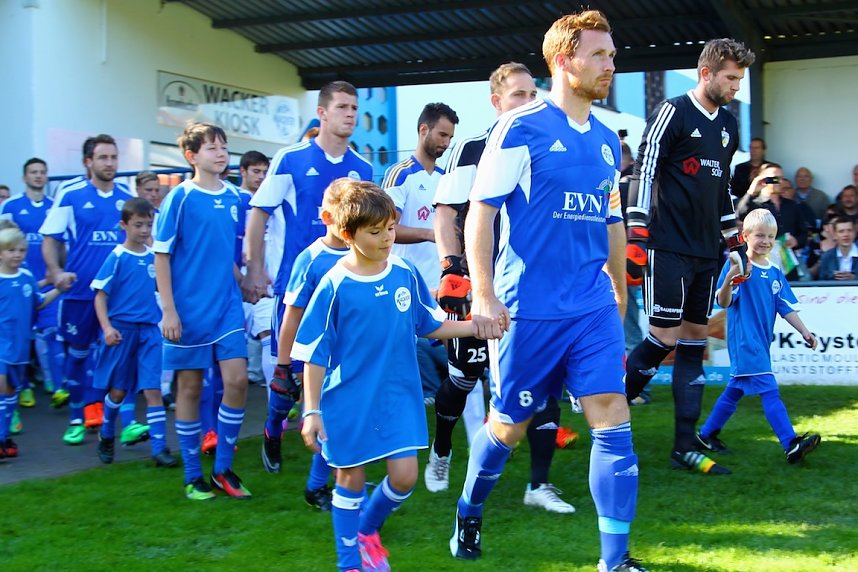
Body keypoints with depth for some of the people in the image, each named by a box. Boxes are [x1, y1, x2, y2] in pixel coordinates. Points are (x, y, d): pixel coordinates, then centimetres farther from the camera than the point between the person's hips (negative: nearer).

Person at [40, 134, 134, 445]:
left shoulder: (128, 198, 7)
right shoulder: (70, 195, -2)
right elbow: (50, 238, 0)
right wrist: (56, 271, -14)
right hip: (80, 291, -2)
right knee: (77, 353, 7)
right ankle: (76, 419, 20)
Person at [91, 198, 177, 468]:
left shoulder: (153, 256, 6)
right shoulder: (117, 258, -6)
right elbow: (100, 295, -7)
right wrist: (107, 327, -17)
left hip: (150, 329, 3)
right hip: (122, 329, -3)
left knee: (153, 389, -4)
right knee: (118, 390, 10)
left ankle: (159, 448, -3)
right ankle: (106, 435, 35)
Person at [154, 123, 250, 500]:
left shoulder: (233, 198, 6)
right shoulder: (180, 198, -8)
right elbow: (161, 256, -8)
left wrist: (243, 288, 15)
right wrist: (168, 311, -12)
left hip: (228, 307, 4)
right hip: (189, 310, -4)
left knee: (237, 380, -5)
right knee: (190, 387, 4)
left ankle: (223, 469, 11)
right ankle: (193, 476, 16)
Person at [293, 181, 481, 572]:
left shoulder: (405, 273, -2)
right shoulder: (335, 285, -13)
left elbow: (432, 325, 10)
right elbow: (314, 354, -8)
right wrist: (311, 411, -10)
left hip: (398, 396, 3)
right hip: (349, 400, -3)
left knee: (404, 476, 1)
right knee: (351, 479, 8)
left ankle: (367, 527, 31)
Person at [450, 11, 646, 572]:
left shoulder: (607, 141, 12)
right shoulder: (521, 128, -7)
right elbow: (480, 212, -8)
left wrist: (620, 294, 23)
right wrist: (484, 294, -14)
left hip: (594, 310, 5)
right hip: (529, 310, -5)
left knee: (613, 422, -5)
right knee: (509, 426, 8)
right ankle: (468, 514, 36)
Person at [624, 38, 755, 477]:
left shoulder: (728, 126, 16)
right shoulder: (672, 113, -7)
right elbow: (643, 174, -11)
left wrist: (735, 239, 21)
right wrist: (636, 236, -17)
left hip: (706, 251, 7)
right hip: (668, 247, -7)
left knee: (695, 341, 5)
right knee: (665, 337, -10)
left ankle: (685, 448, 8)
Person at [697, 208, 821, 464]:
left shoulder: (775, 273, 12)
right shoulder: (737, 266, -9)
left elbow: (787, 307, 12)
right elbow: (724, 302, -15)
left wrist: (804, 332, 3)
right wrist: (729, 279, -33)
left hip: (760, 342, 8)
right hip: (744, 339, -8)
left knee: (736, 389, 17)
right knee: (769, 390, -16)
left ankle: (707, 435, 30)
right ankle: (791, 445, -21)